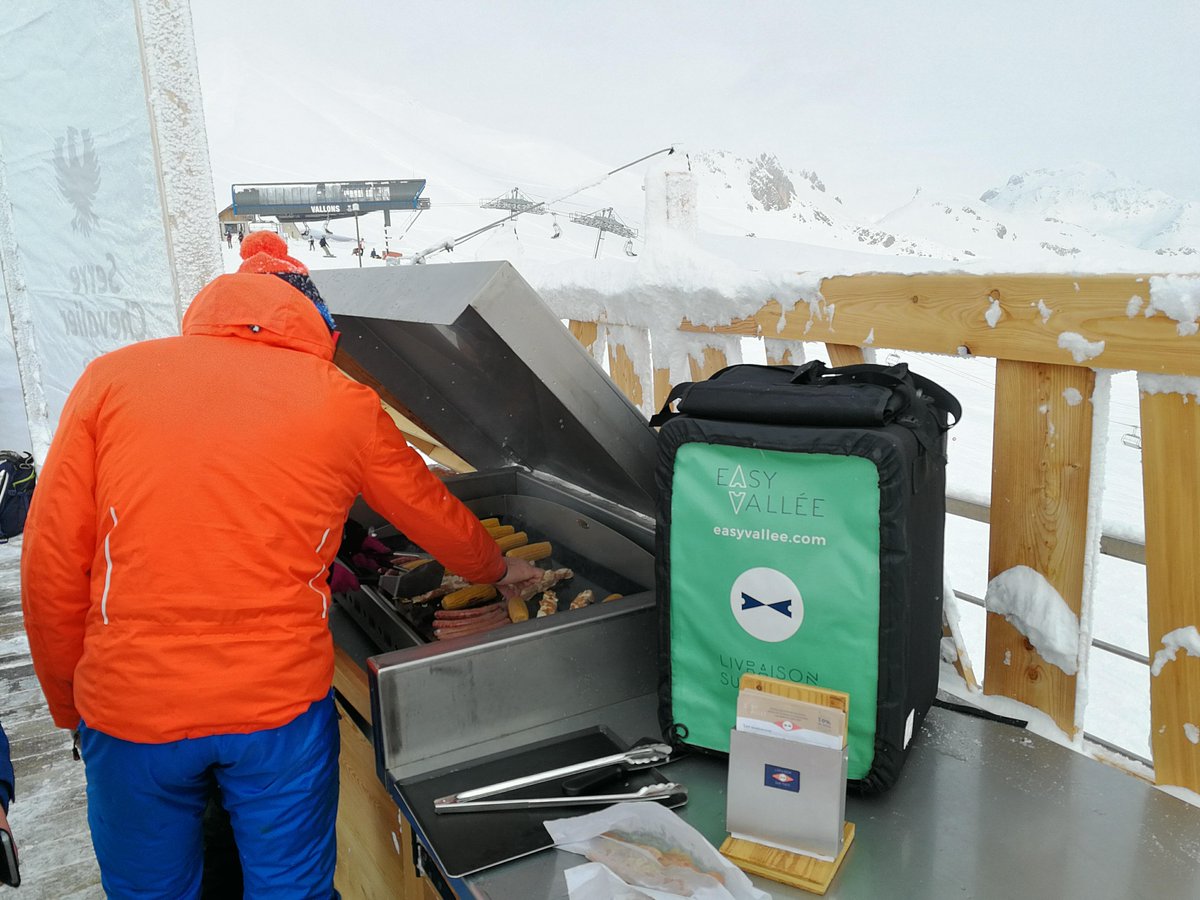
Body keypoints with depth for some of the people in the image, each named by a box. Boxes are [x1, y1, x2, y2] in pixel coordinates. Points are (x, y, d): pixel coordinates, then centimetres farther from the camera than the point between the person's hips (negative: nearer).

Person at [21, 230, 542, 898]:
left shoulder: (111, 378, 0)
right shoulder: (343, 403, -1)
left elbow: (52, 562, 0)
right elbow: (432, 511, 11)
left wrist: (70, 703, 13)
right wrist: (499, 570, 30)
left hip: (129, 706, 2)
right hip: (281, 701, -1)